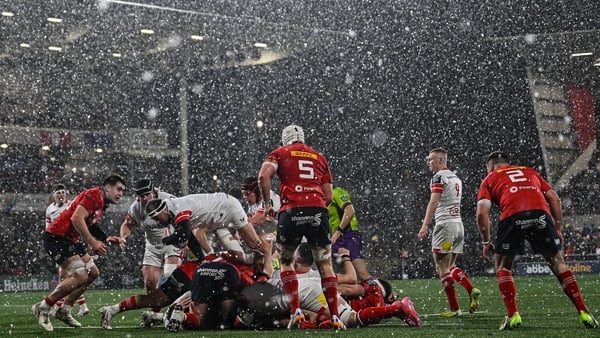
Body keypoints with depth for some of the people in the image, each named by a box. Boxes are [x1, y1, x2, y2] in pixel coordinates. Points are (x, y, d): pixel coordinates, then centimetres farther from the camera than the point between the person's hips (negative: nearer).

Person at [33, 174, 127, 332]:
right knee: (80, 276, -18)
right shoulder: (95, 195, -14)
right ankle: (43, 307, -6)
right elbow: (76, 218, -26)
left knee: (92, 272, 11)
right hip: (56, 237, -11)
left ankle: (64, 310, 15)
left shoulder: (102, 203, 18)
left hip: (68, 240, 11)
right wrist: (92, 242, -26)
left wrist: (106, 239, 8)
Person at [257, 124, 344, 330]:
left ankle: (295, 310, 2)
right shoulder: (319, 158, 23)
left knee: (286, 261, 16)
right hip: (318, 211, 2)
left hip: (292, 212, -2)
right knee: (325, 264, 12)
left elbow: (263, 175, -4)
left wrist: (267, 203, 5)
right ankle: (335, 316, 5)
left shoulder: (280, 153, 15)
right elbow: (328, 196, 17)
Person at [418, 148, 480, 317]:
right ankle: (472, 290, -5)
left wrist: (424, 226, -23)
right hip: (458, 223, 9)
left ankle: (454, 308, -4)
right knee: (451, 266, 15)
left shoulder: (439, 177, -8)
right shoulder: (456, 178, 18)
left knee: (442, 268, -3)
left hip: (445, 224, -9)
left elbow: (433, 203, -18)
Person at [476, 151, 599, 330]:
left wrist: (486, 242, 16)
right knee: (558, 263, 16)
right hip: (540, 214, 2)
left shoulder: (490, 179, 25)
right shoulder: (530, 171, 35)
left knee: (502, 266, 18)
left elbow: (482, 213, 9)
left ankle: (513, 316, 7)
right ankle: (584, 313, 13)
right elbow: (554, 199, 25)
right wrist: (557, 229, 26)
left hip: (512, 217, -2)